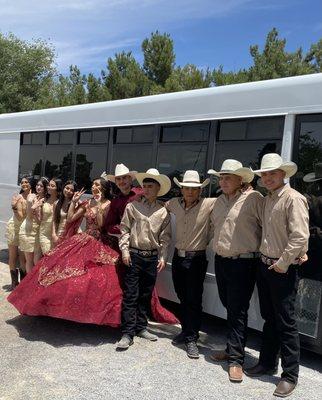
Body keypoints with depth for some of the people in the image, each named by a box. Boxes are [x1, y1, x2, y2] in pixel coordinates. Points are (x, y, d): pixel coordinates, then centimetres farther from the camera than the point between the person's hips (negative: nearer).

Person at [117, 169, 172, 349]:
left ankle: (141, 327, 27)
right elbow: (125, 229, 0)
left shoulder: (164, 211, 4)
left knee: (146, 295, 13)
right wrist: (125, 250, -7)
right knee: (130, 295, -1)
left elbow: (165, 237, 5)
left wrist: (163, 257, 0)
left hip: (152, 257, 2)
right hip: (134, 255, -2)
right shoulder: (133, 206, 0)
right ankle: (128, 333, 6)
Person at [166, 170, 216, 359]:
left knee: (194, 300, 1)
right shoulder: (174, 204, 2)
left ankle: (192, 339, 14)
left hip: (197, 259, -5)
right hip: (178, 257, 5)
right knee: (182, 297, 17)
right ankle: (186, 330, 34)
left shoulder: (209, 204, -12)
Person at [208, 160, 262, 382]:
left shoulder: (253, 198, -12)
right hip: (221, 261, 7)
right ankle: (233, 348, 33)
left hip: (243, 263, -7)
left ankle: (236, 359, 11)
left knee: (237, 311, -1)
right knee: (229, 307, 17)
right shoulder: (220, 201, 12)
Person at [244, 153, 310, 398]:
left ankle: (290, 375, 16)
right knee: (269, 319, 18)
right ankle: (268, 363, 33)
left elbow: (300, 236, -22)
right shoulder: (266, 200, 11)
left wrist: (282, 263, -17)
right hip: (264, 266, 8)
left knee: (286, 323, 2)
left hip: (283, 270, -8)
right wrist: (266, 261, 10)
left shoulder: (293, 199, -15)